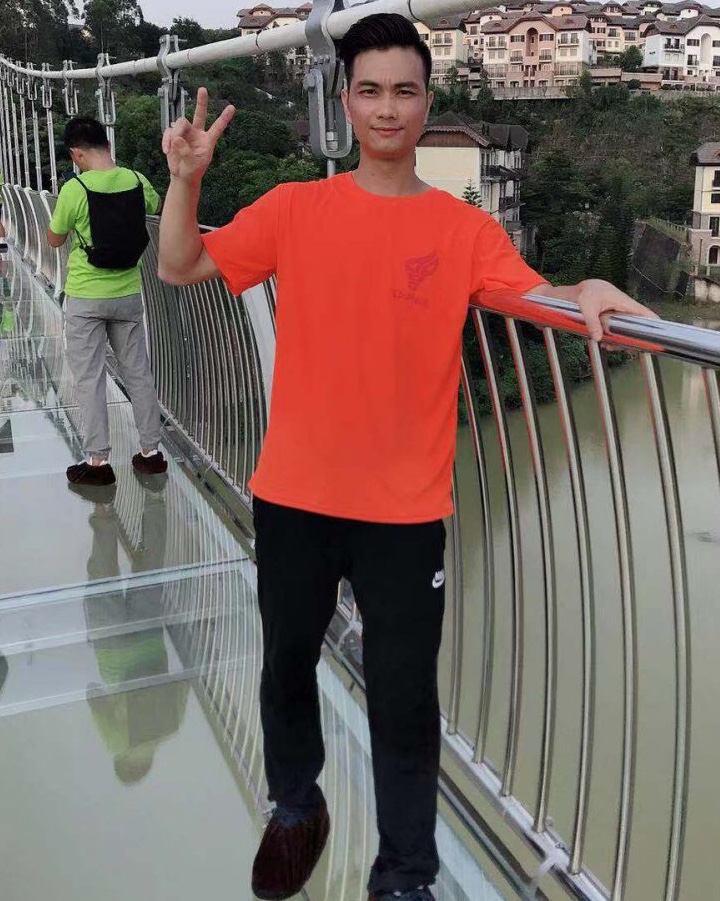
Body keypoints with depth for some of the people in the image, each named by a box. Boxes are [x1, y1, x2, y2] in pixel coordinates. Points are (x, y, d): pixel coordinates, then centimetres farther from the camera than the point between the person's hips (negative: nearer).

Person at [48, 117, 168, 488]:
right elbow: (156, 206, 20)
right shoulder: (136, 180, -4)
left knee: (89, 379, 4)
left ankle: (98, 461, 8)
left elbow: (54, 240, -3)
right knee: (138, 372, 13)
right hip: (128, 294, 4)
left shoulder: (75, 189, -17)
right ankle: (150, 451, 20)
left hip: (85, 298, -4)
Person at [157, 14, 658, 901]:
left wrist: (586, 291, -33)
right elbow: (180, 268, 2)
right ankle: (296, 806, 47)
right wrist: (186, 179, -14)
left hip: (406, 508, -1)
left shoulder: (465, 227, 0)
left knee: (404, 700, 4)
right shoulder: (295, 208, 2)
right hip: (293, 494, 2)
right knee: (287, 664, 19)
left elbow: (534, 297, -11)